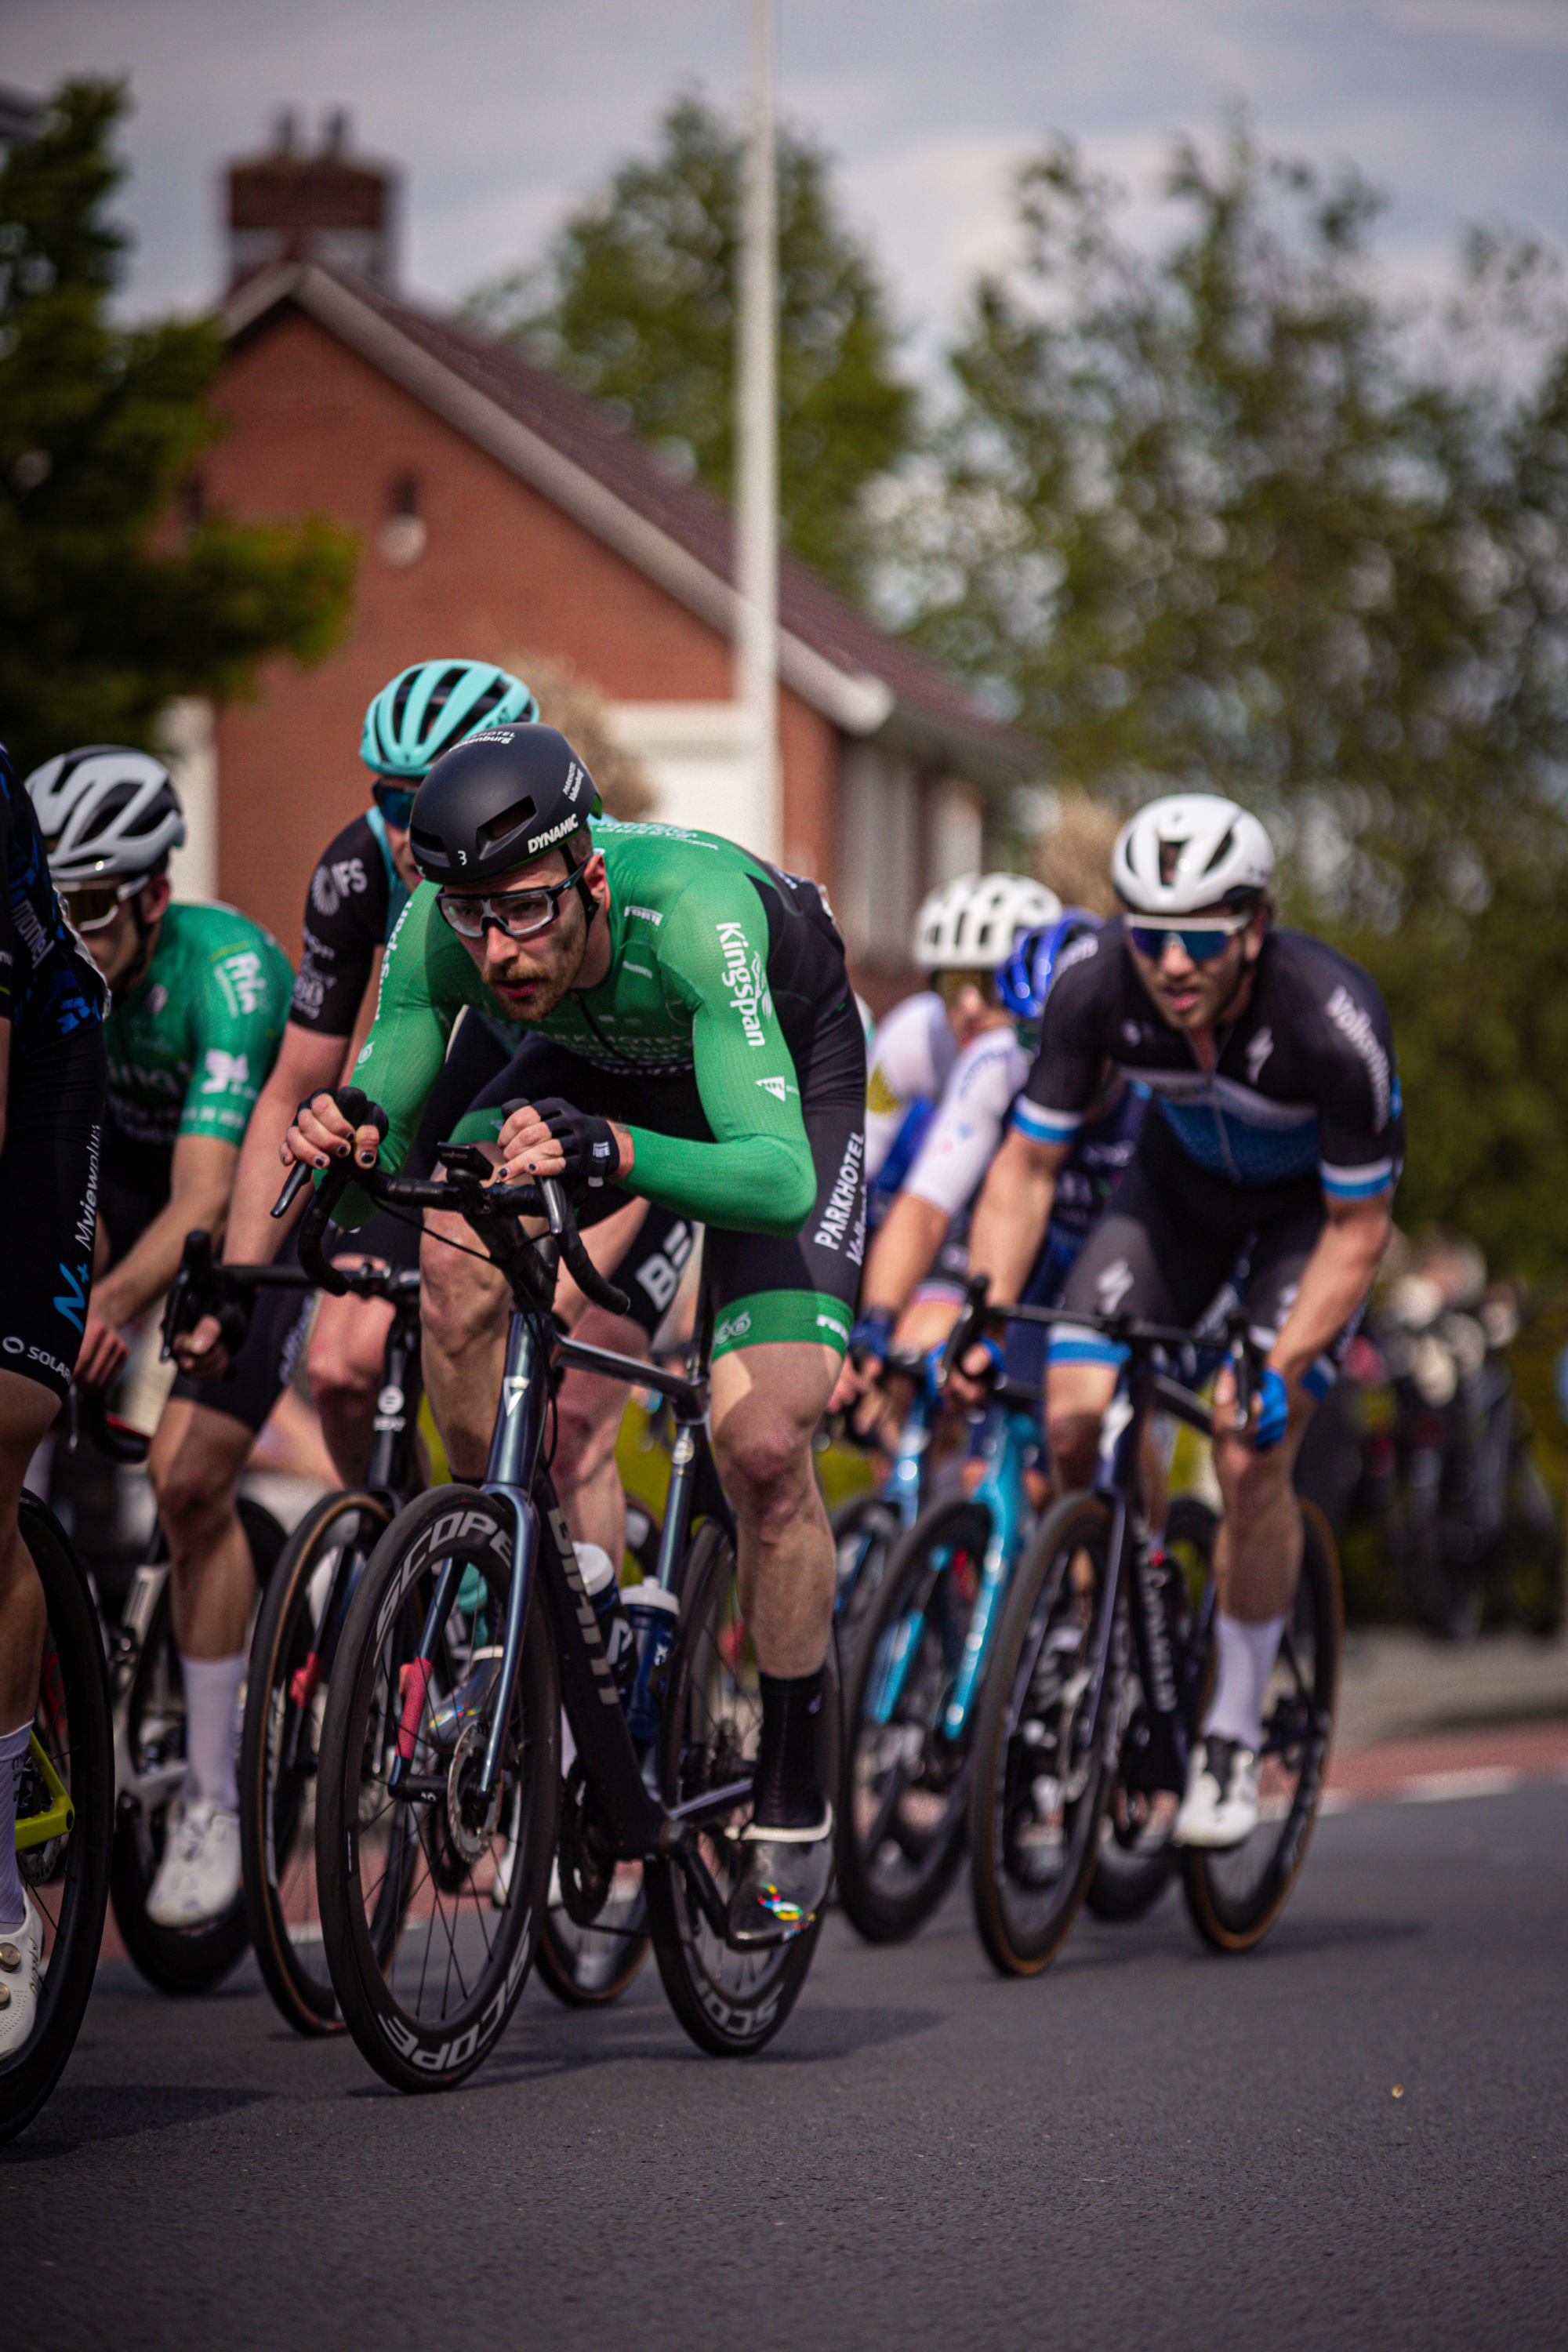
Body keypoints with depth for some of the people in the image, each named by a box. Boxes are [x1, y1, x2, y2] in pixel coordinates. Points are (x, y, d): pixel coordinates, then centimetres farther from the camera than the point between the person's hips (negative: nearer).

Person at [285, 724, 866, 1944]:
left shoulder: (693, 912, -43)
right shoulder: (438, 931, -30)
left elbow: (778, 1177, -51)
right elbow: (390, 1121, -23)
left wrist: (611, 1151, -68)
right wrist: (348, 1147, -47)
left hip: (785, 1076, -5)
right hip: (591, 1062, 5)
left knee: (762, 1444, -20)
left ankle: (794, 1806, -2)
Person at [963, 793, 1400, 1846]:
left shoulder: (1333, 1023, -38)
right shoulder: (1096, 986, -30)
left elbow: (1358, 1229, -25)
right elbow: (1027, 1167, -18)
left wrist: (1280, 1375, -35)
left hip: (1314, 1203, -3)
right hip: (1184, 1177, 3)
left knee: (1253, 1460, -19)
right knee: (1075, 1418, -17)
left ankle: (1234, 1737, 0)